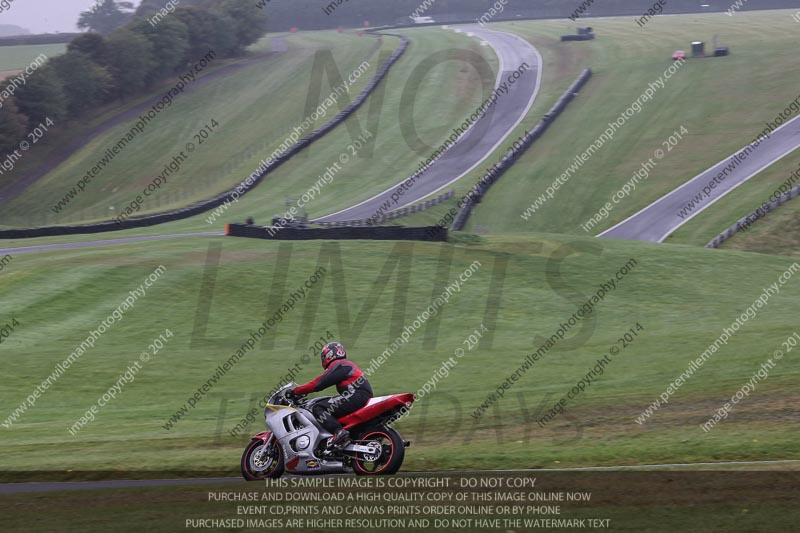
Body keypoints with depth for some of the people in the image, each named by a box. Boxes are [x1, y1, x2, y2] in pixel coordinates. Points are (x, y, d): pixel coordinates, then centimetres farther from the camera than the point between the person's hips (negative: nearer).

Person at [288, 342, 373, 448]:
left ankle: (339, 432, -34)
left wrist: (295, 391, -1)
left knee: (318, 409, -16)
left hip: (356, 396, -10)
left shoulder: (338, 366, -3)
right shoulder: (347, 364, 27)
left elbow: (319, 383, -8)